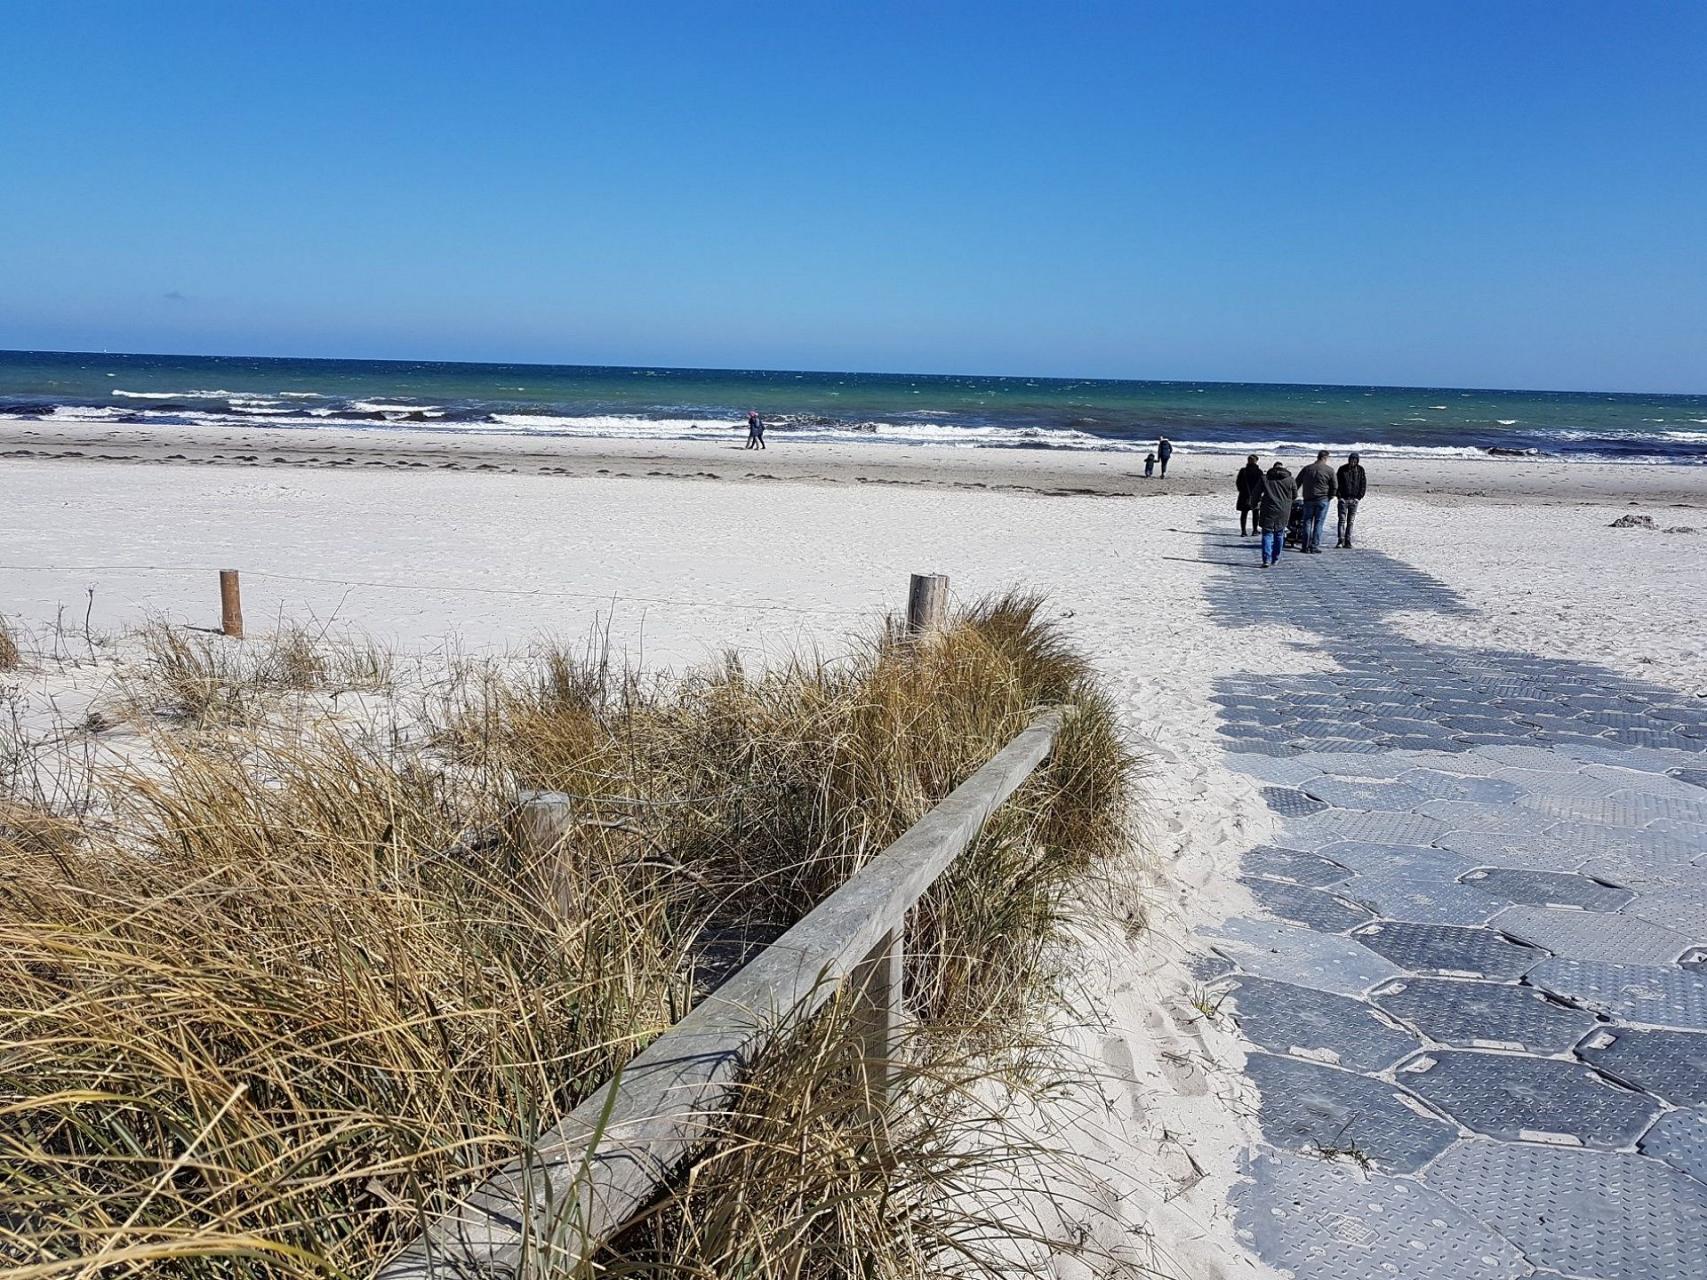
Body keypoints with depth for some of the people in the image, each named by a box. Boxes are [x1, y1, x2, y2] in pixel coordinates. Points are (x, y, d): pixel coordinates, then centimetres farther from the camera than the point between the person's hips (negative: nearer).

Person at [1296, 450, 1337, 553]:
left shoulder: (1306, 469, 5)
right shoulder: (1329, 470, -3)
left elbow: (1297, 483, 10)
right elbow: (1333, 486, -1)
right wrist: (1330, 497, 13)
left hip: (1308, 499, 3)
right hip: (1323, 500, -3)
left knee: (1307, 522, 9)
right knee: (1319, 523, 0)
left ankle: (1306, 546, 6)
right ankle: (1315, 547, -3)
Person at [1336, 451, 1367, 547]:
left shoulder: (1360, 470, 3)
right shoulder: (1342, 469, -1)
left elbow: (1364, 485, 6)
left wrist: (1359, 498, -3)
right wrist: (1339, 496, -7)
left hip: (1354, 500, 1)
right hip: (1343, 499, -1)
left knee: (1350, 521, 4)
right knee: (1342, 520, -7)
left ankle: (1348, 541, 7)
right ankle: (1341, 540, -8)